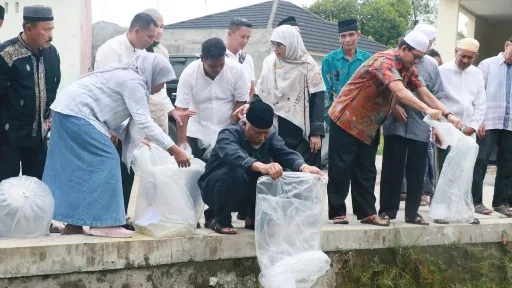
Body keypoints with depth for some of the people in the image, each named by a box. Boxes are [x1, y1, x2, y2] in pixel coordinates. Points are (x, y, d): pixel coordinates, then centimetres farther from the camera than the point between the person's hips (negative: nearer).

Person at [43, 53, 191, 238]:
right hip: (77, 113, -11)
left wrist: (136, 140, 8)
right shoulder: (133, 82, -13)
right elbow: (144, 121, -21)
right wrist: (174, 149, -22)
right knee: (103, 162, -11)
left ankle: (73, 223, 13)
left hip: (69, 111, 11)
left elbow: (111, 117, 16)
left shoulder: (127, 77, 17)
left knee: (76, 166, 10)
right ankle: (103, 223, -11)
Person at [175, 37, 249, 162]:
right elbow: (182, 109, -16)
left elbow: (241, 101, -4)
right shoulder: (189, 73, -16)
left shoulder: (236, 69, -14)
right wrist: (182, 141, -22)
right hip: (197, 133, 0)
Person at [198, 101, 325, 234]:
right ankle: (219, 219, -14)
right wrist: (260, 166, -63)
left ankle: (254, 216, 4)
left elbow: (286, 153, -23)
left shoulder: (270, 137, -5)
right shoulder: (229, 134, -22)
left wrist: (303, 167, -47)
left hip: (247, 195, 5)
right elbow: (233, 155, -44)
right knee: (236, 172, -36)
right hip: (214, 189, -5)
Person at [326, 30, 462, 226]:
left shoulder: (409, 70, 4)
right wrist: (426, 110, -48)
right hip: (346, 119, -8)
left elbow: (425, 93, 0)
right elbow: (400, 92, -38)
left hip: (368, 125, 9)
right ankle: (337, 212, 5)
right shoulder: (384, 61, -25)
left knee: (366, 171, 8)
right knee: (341, 168, -3)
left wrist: (448, 114, -10)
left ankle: (367, 213, 12)